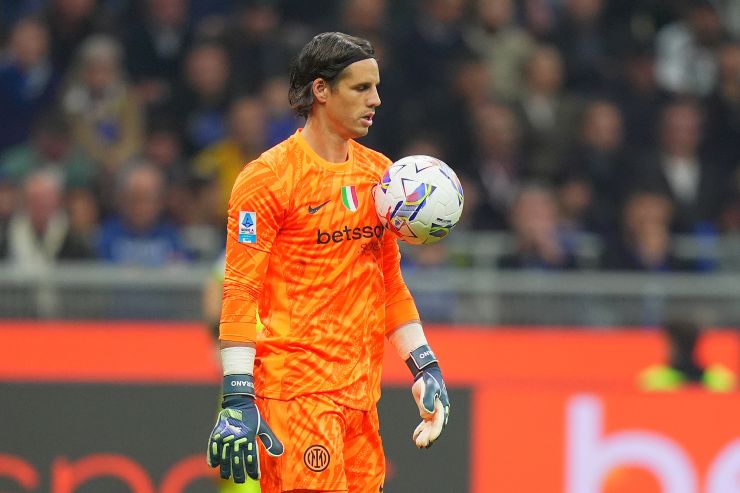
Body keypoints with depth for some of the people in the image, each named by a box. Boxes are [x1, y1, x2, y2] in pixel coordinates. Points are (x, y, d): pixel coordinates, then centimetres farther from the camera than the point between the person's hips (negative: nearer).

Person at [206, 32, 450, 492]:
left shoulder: (380, 173, 15)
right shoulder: (267, 177, -6)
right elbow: (240, 292, -10)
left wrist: (425, 366, 15)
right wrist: (238, 401, -17)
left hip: (361, 389, 7)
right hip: (296, 391, -7)